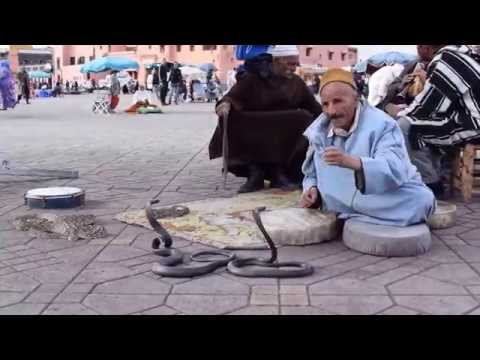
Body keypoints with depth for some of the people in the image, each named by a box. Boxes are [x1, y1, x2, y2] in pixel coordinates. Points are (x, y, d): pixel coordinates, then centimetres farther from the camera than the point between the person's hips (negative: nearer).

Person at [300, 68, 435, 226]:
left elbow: (395, 172, -32)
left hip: (390, 205, -3)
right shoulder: (318, 131, 1)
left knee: (421, 200, -29)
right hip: (345, 206, 3)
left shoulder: (382, 125, -17)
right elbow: (313, 174, 13)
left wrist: (352, 162, -48)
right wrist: (312, 189, -10)